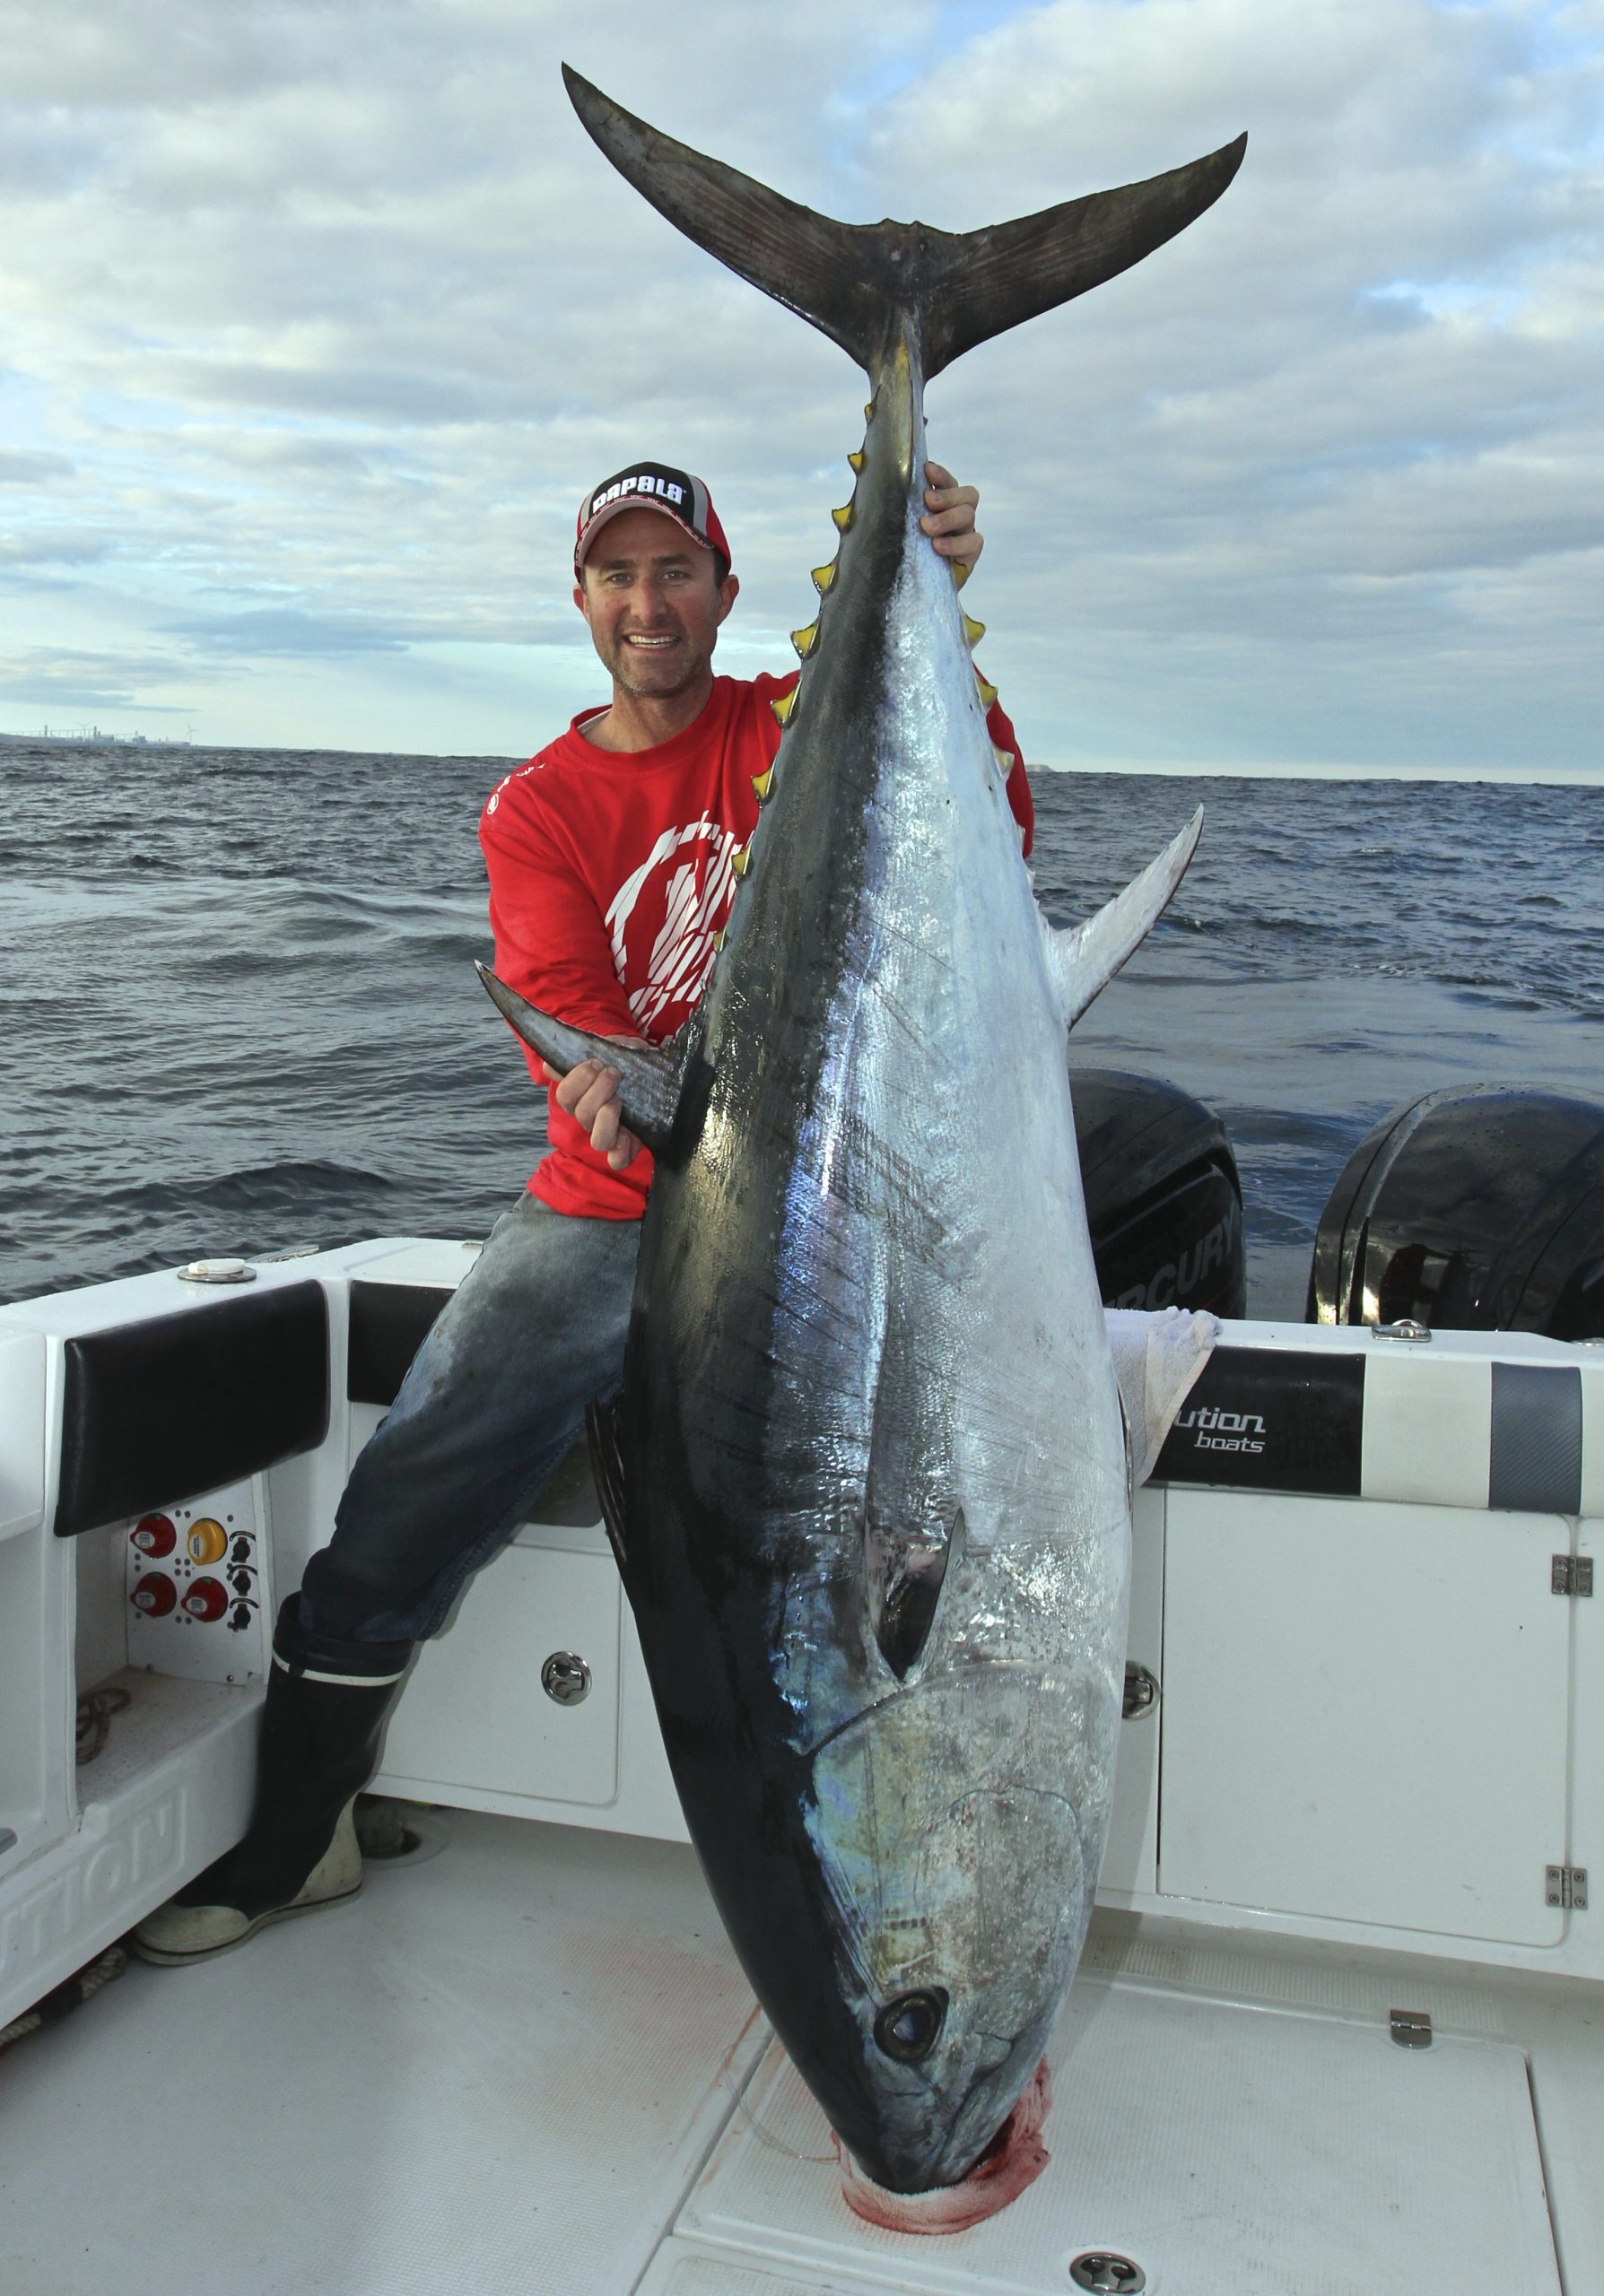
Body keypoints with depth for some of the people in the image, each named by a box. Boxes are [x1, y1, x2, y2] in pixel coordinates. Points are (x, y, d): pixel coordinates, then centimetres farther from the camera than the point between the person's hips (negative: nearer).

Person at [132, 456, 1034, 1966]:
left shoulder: (798, 729, 4)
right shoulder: (538, 808, 8)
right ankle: (294, 1844, 24)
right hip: (605, 1218, 2)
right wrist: (621, 1088, -34)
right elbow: (557, 1006, -10)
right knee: (387, 1540, -2)